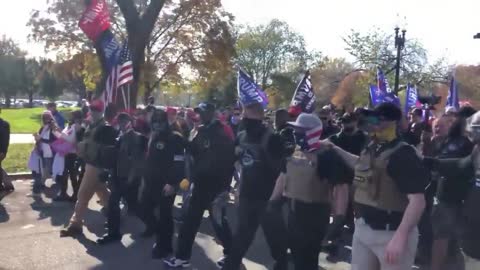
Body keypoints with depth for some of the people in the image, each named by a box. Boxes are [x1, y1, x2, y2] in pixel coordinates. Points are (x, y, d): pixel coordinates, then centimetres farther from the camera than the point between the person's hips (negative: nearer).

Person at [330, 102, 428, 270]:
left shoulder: (403, 154, -19)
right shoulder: (370, 149, 7)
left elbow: (418, 200, -25)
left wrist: (400, 237, -32)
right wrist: (336, 149, 28)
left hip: (391, 233, -8)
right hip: (362, 228, 8)